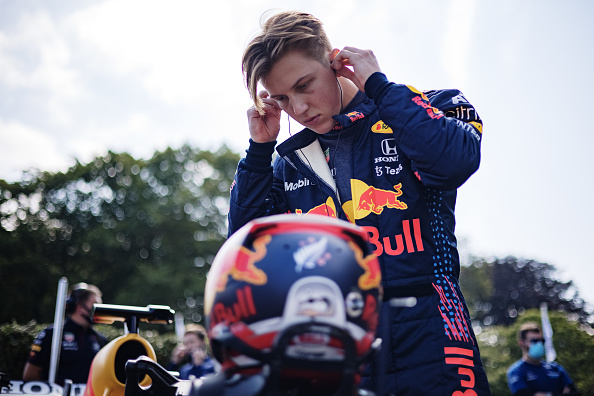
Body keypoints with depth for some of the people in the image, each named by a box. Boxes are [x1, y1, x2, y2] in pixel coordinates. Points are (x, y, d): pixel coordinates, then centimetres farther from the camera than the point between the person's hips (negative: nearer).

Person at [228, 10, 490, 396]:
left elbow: (457, 160, -20)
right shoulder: (290, 163, 13)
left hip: (425, 338, -3)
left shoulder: (424, 109, 2)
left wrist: (377, 85, -10)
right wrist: (259, 149, 5)